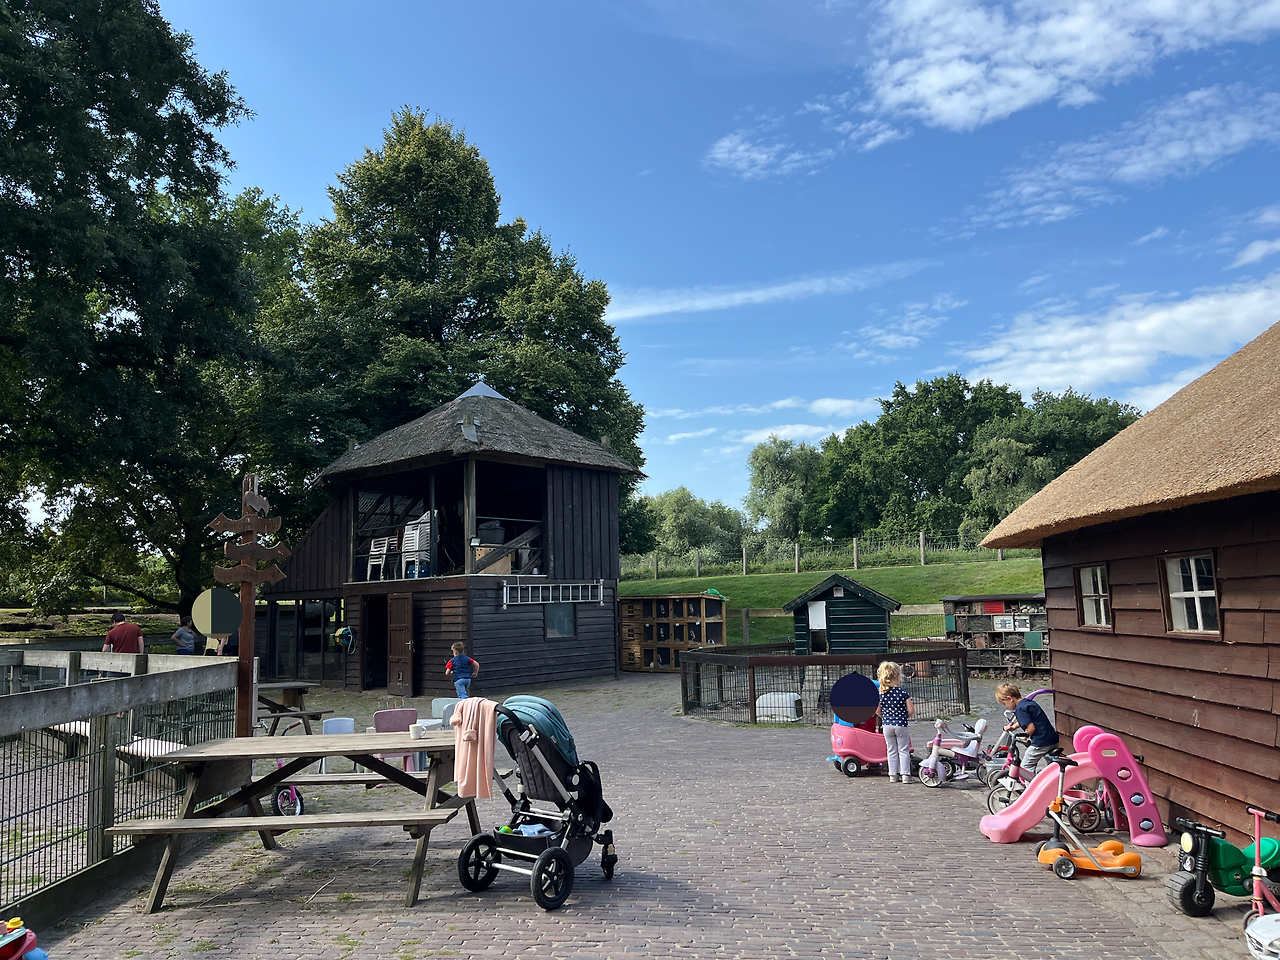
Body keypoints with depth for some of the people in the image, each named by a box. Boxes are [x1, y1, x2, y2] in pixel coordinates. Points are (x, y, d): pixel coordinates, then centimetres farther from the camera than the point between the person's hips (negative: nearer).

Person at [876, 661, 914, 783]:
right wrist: (905, 717, 10)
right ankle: (905, 775, 6)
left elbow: (877, 710, 1)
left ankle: (893, 775, 14)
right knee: (903, 750, 8)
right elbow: (911, 710, -9)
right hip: (901, 725, -3)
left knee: (891, 751, 13)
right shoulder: (903, 692, -10)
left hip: (887, 726, 3)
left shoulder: (881, 693, -3)